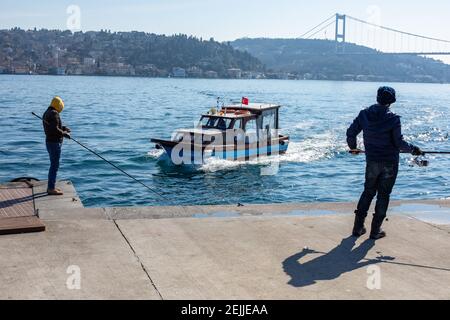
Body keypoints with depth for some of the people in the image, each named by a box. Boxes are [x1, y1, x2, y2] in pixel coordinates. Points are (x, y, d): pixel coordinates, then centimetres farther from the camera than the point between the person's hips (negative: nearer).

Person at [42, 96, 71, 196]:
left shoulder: (47, 113, 14)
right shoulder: (54, 114, -17)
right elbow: (54, 130, -25)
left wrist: (64, 128, 13)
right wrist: (65, 134, -12)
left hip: (49, 142, 10)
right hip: (54, 143, -10)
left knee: (53, 165, 18)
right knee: (55, 166, -6)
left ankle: (51, 187, 25)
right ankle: (51, 189, -3)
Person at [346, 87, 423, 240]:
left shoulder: (364, 114, -3)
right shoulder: (393, 119, -15)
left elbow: (351, 133, 3)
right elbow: (399, 142, -15)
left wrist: (353, 147, 22)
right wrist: (413, 149, 3)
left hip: (372, 161, 4)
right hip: (390, 162, -3)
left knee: (368, 192, 16)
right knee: (383, 195, 7)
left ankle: (358, 227, 16)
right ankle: (376, 230, 11)